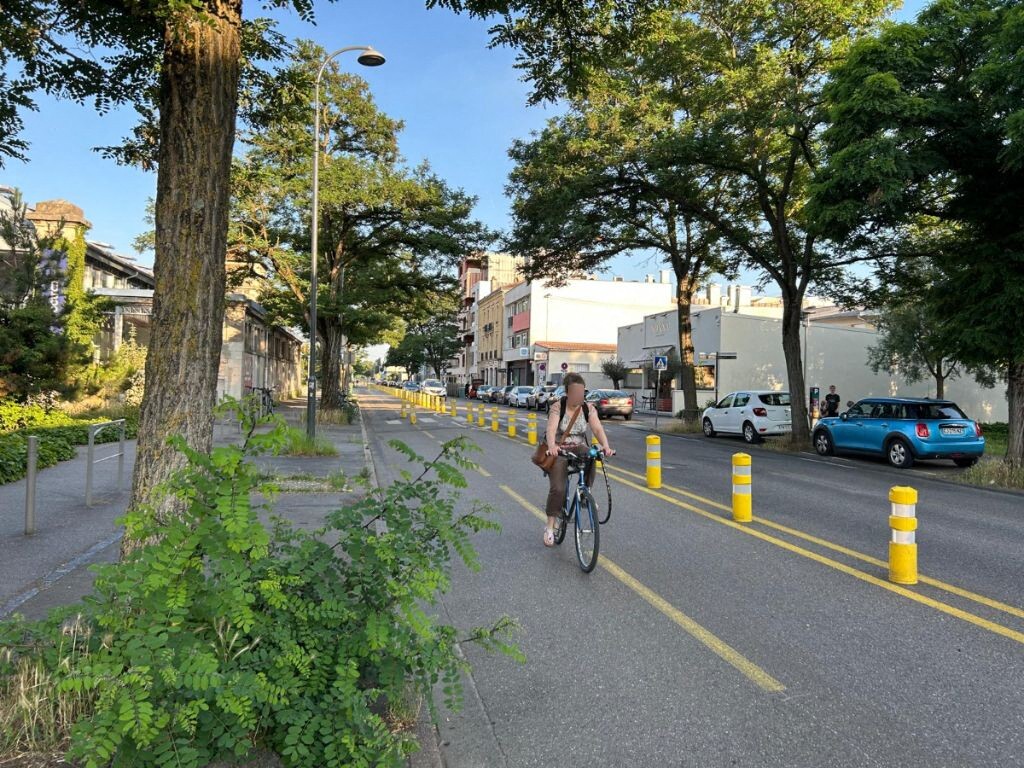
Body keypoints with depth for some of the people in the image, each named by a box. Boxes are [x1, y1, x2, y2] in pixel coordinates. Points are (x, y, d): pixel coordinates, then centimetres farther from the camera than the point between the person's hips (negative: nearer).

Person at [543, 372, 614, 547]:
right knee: (557, 488, -18)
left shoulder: (589, 409, -4)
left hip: (578, 448, 3)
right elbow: (551, 428, -30)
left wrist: (606, 446, -38)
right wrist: (551, 446, -51)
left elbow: (598, 429, -17)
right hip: (559, 451, -2)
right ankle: (550, 527, -3)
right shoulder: (557, 407, -14)